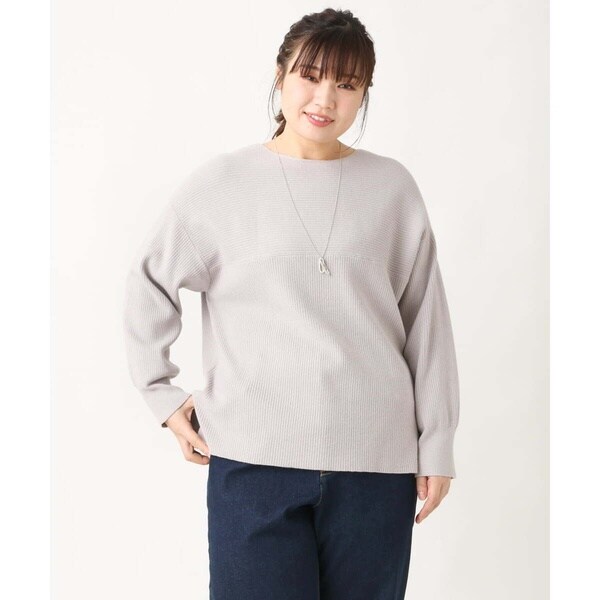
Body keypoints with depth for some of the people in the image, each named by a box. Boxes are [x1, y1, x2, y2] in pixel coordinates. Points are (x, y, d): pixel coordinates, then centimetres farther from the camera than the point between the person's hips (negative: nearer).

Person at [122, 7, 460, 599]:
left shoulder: (392, 186, 4)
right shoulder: (220, 183, 1)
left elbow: (426, 323, 5)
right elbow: (149, 286, 10)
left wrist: (437, 445, 4)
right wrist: (162, 395, 6)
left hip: (377, 461, 2)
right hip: (254, 460, -1)